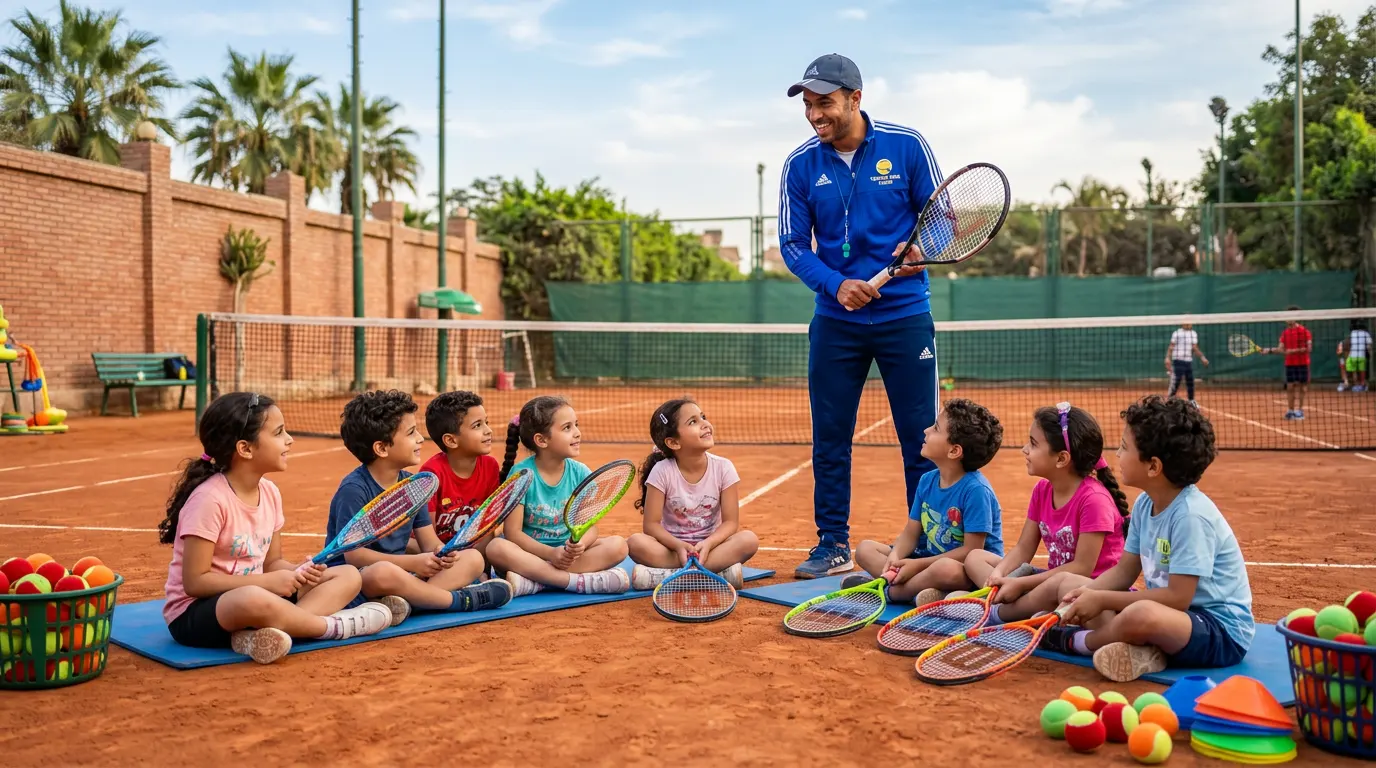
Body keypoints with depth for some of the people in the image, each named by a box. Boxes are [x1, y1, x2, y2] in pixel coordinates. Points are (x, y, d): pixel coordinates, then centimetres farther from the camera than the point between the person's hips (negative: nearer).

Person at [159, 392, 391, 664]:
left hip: (255, 595, 9)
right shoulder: (210, 499, -20)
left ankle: (261, 634, -24)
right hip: (194, 612, -9)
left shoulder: (270, 492, 2)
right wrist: (267, 582, -22)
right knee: (254, 599, -43)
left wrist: (298, 573, -11)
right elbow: (195, 581, -21)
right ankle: (333, 626, -16)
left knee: (348, 575, 0)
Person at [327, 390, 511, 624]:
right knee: (384, 572, -42)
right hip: (357, 579, -8)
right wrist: (412, 563, -24)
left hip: (400, 572, 8)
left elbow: (429, 541, 8)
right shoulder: (354, 489, -15)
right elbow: (354, 554, -20)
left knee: (473, 558, -4)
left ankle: (406, 601, -29)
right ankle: (460, 600, -20)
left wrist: (442, 552, -17)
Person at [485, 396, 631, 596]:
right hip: (529, 552, -3)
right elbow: (512, 532, -14)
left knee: (617, 545, -19)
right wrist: (551, 554, -27)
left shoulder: (580, 473, -2)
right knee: (497, 548, -33)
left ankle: (532, 581, -28)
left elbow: (590, 526, -3)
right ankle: (581, 581, -33)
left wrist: (580, 544, -27)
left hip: (568, 552, 4)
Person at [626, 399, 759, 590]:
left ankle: (662, 576, -32)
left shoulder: (723, 468, -6)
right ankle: (717, 573, -31)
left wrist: (707, 544, -27)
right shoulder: (662, 471, -10)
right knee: (636, 542, -31)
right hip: (672, 547, -1)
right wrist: (678, 545, -29)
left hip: (710, 546, 1)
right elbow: (651, 524, -11)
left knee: (749, 540, -28)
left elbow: (730, 522, -8)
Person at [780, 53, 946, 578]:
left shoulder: (906, 146, -4)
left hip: (905, 317, -2)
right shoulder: (801, 165, 1)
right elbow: (792, 243, 0)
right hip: (835, 323, 2)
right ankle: (833, 545, 19)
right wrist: (836, 284, -17)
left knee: (920, 437, 2)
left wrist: (919, 248, -20)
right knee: (828, 438, 5)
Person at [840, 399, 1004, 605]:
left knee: (946, 569, -42)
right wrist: (895, 557, -17)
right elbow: (910, 534, 5)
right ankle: (925, 591, -21)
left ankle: (888, 590, -15)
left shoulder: (975, 490, -19)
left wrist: (918, 565, -20)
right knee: (865, 548, 0)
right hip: (931, 559, 8)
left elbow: (971, 550, -20)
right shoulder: (927, 481, 3)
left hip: (972, 573, -8)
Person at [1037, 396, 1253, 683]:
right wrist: (1089, 594, -10)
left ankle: (1077, 640, -9)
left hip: (1222, 633, -9)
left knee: (1142, 615, -42)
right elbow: (1124, 572, 9)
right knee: (1067, 583, 6)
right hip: (1168, 616, 9)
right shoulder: (1144, 504, 3)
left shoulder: (1191, 515, -24)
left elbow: (1178, 597, -25)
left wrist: (1102, 599, -20)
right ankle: (1139, 648, -17)